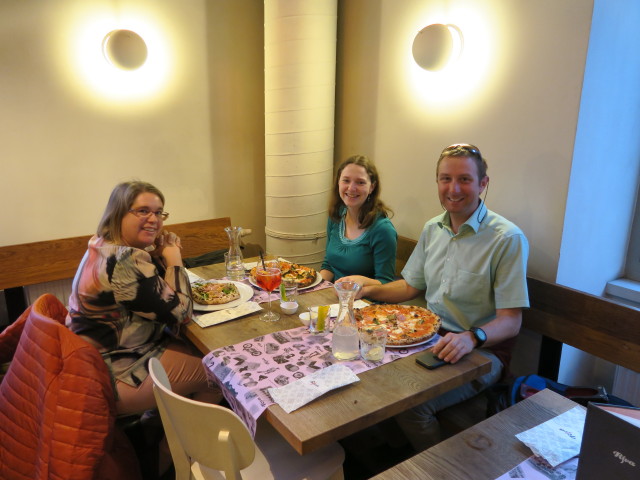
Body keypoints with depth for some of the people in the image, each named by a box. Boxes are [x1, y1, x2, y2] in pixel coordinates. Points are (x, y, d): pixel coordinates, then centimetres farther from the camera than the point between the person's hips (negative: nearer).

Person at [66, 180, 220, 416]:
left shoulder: (107, 247, 3)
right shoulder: (121, 262, -28)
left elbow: (160, 289, 11)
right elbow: (180, 311, -23)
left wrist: (163, 252, -7)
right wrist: (173, 257, -12)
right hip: (114, 377, -10)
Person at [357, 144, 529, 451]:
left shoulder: (508, 239, -15)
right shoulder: (432, 229, 7)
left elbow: (510, 321, -16)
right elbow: (411, 286, 16)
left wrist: (472, 337, -35)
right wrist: (367, 290, 1)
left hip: (482, 350, -6)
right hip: (430, 335, 6)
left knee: (410, 404, -24)